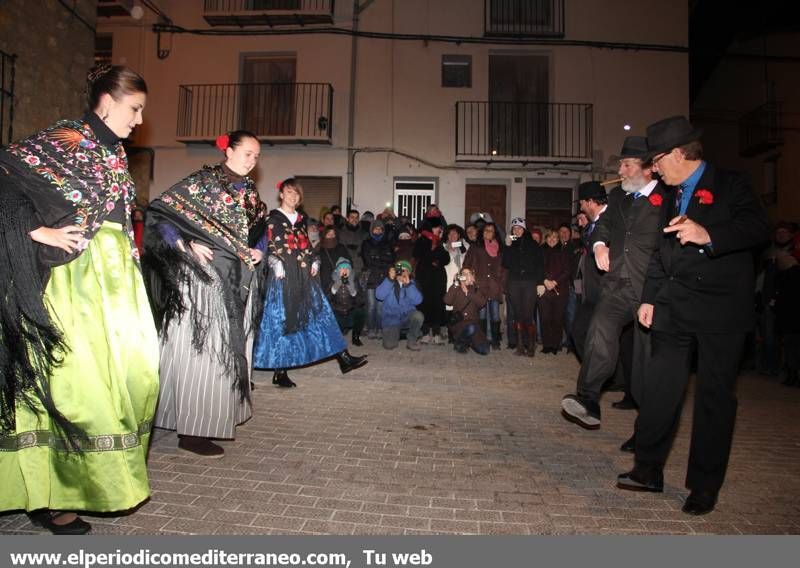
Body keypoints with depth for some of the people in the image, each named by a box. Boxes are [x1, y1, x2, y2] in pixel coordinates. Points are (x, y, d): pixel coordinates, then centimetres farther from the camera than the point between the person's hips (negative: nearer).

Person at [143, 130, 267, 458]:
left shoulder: (250, 193, 13)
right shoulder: (201, 181, -5)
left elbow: (261, 230, 23)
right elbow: (159, 213, -8)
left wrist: (259, 250, 4)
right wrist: (187, 245, -17)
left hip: (238, 284, 7)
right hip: (203, 279, -7)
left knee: (229, 349, 12)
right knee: (200, 349, -4)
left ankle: (219, 416, 27)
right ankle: (192, 431, 4)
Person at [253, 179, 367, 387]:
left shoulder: (301, 219, 18)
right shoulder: (273, 218, 2)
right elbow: (270, 246, -5)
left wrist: (314, 261, 4)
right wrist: (276, 263, -19)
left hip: (305, 275, 5)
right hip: (284, 276, -5)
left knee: (319, 313, 3)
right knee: (282, 319, -2)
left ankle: (344, 358, 4)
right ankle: (280, 372, 4)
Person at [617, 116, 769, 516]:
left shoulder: (730, 186, -3)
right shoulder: (671, 197, 17)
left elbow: (759, 228, -19)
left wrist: (708, 235, -36)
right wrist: (649, 298, 16)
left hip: (721, 308, -5)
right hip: (675, 309, 6)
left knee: (714, 396, 3)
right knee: (660, 388, 3)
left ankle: (705, 486, 15)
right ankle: (648, 470, 13)